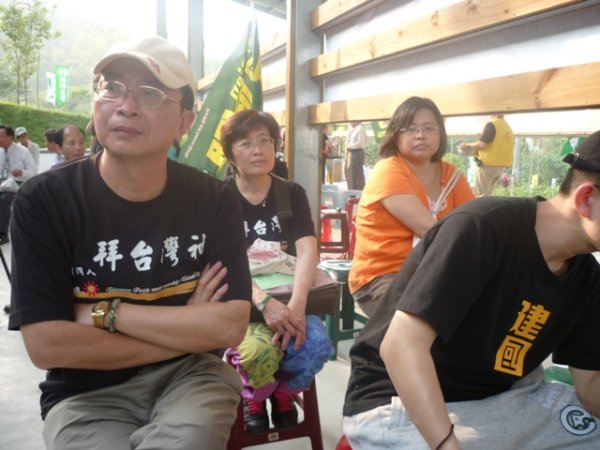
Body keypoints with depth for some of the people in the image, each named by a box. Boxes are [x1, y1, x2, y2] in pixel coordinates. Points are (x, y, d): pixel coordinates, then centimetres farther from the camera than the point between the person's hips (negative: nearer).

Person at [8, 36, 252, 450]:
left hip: (190, 376, 1)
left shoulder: (214, 201, -5)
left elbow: (230, 327, -13)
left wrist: (105, 313, -16)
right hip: (87, 394, 0)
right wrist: (185, 330, -13)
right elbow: (46, 345, -15)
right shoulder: (43, 201, -10)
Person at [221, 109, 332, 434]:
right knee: (258, 351, -33)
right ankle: (253, 397, 5)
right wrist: (264, 302, -33)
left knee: (318, 345, -27)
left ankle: (282, 391, 8)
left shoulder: (292, 194, 3)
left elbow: (307, 252, -11)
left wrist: (297, 303, -29)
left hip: (286, 296, 3)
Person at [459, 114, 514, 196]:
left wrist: (467, 145, -4)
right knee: (486, 194, 15)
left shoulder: (492, 125, -13)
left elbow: (482, 144, -19)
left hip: (488, 164, -8)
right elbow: (499, 147, 16)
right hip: (502, 166, 8)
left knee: (480, 196, -1)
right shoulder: (508, 127, 11)